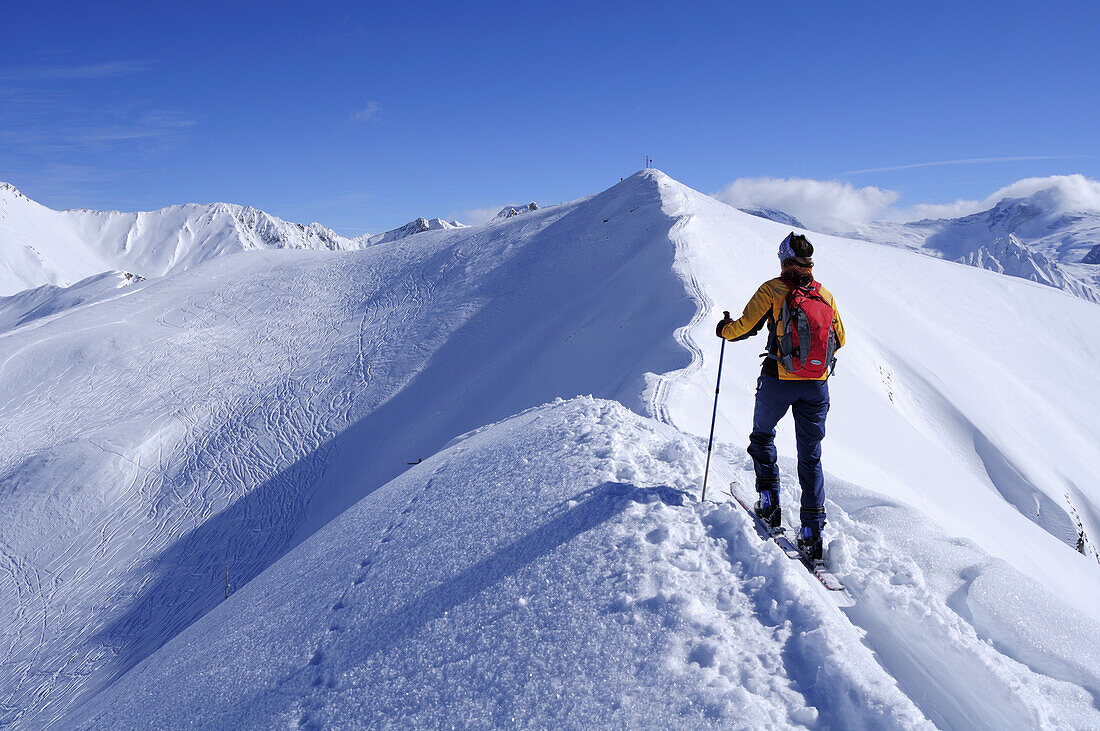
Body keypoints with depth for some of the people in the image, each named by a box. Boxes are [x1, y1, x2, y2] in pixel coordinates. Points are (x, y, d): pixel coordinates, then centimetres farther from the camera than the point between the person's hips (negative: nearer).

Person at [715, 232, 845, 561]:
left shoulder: (772, 289, -6)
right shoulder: (825, 295, 6)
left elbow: (745, 327, -7)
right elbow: (840, 339, 13)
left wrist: (724, 329, 14)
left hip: (779, 381, -3)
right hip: (817, 386, 3)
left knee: (762, 437, 23)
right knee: (810, 456, 9)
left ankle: (769, 502, 17)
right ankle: (812, 531, 5)